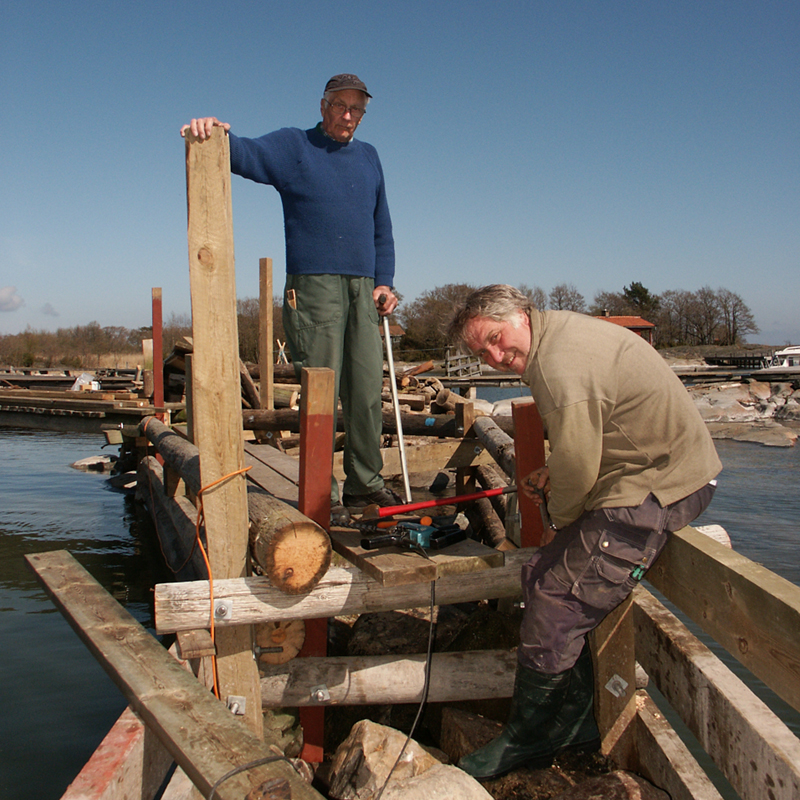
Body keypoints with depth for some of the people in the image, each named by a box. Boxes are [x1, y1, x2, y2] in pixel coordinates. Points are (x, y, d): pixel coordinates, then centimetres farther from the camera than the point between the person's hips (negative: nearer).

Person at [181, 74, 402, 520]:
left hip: (363, 287, 5)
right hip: (313, 285, -5)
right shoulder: (293, 146, 8)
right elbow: (245, 154, -11)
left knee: (367, 391, 5)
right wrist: (218, 134, -33)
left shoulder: (369, 157, 22)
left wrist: (385, 281, 10)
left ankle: (365, 483, 16)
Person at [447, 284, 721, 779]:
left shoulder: (559, 367, -23)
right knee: (541, 576, 9)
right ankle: (576, 724, 21)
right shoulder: (563, 331, 11)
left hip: (655, 491, -11)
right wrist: (551, 477, 12)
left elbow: (577, 475, -16)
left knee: (554, 607, -8)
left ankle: (527, 741, 14)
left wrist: (562, 517, 4)